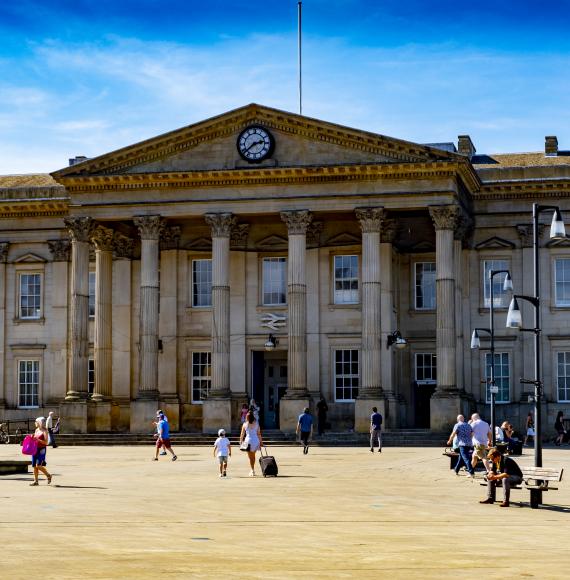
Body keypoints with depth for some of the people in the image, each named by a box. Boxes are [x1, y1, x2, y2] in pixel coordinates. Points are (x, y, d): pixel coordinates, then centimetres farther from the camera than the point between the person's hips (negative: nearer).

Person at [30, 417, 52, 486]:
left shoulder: (44, 431, -9)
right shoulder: (36, 430, 13)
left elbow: (46, 442, -14)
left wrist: (38, 439, -21)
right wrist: (32, 438, 4)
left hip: (41, 449, -7)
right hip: (35, 449, 7)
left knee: (38, 466, -14)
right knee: (34, 466, 5)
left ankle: (48, 475, 7)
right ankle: (35, 481, 12)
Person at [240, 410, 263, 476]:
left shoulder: (245, 425, -4)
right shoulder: (256, 424, -1)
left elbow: (242, 434, 0)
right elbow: (259, 434, 1)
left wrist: (241, 442, 11)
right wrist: (261, 441, 9)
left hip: (248, 440, -3)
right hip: (256, 440, 3)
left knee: (250, 456, 5)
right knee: (253, 455, 19)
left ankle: (253, 470, -1)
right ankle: (252, 470, 26)